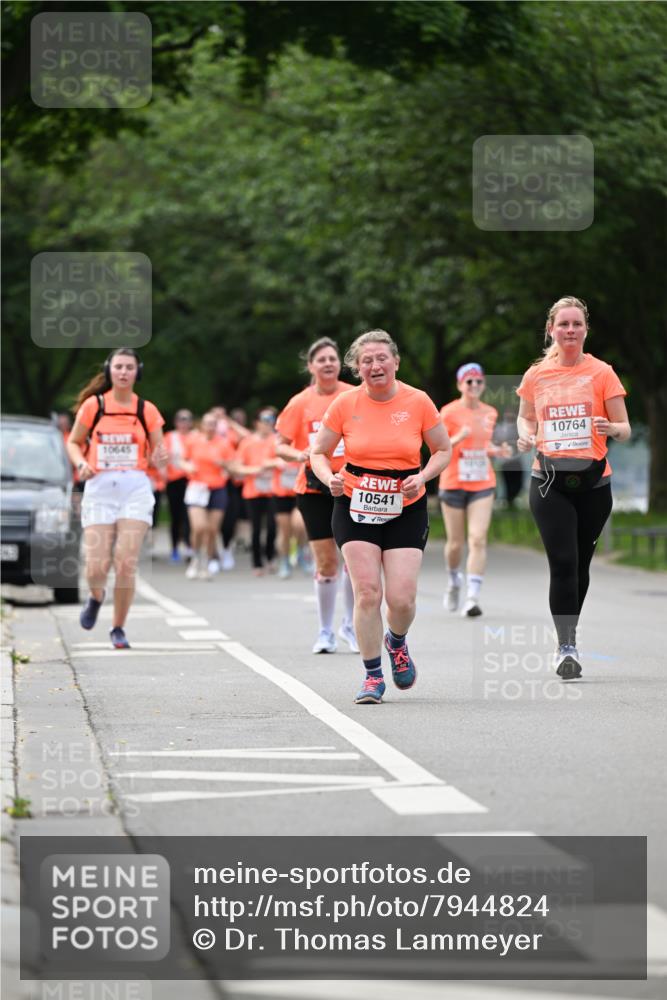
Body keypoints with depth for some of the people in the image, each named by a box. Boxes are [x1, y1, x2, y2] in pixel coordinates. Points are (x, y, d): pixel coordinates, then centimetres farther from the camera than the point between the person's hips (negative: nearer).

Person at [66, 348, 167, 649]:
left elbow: (158, 453, 10)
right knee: (96, 568, -6)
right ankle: (96, 598, 31)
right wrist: (81, 463, -9)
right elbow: (73, 442, 12)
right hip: (99, 487, 0)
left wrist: (160, 459, -14)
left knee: (126, 564, -10)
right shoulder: (93, 405, 3)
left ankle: (118, 628, 7)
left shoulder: (146, 410, 5)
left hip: (135, 488, 0)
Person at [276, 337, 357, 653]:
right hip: (314, 487, 0)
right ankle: (325, 632, 13)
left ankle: (351, 625, 16)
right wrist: (298, 455, -18)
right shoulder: (300, 403, 0)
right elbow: (281, 446, 2)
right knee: (326, 562, 0)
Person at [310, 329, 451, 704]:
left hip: (406, 510, 0)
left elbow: (444, 449, 6)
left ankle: (396, 642, 29)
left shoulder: (418, 402, -5)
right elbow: (319, 453, 5)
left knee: (402, 598, -7)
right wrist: (329, 478, -16)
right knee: (367, 592, -11)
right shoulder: (345, 404, -5)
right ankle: (373, 676, 4)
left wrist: (422, 477, -12)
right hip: (356, 509, 0)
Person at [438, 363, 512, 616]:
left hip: (483, 484, 2)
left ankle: (472, 598, -16)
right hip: (453, 484, -2)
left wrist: (498, 450, 2)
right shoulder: (449, 412, -6)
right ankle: (454, 581, 36)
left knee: (478, 539, -12)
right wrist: (458, 438, -25)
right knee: (455, 542, 5)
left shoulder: (490, 413, 8)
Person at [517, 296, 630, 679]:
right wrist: (525, 435, -2)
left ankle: (569, 635, 29)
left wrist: (612, 428, -22)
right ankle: (566, 647, -10)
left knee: (580, 564, 10)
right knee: (563, 563, -12)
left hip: (593, 481, 0)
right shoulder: (536, 374, 5)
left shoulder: (601, 373, 0)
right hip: (549, 481, 0)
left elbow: (625, 428, 1)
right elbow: (525, 417, 21)